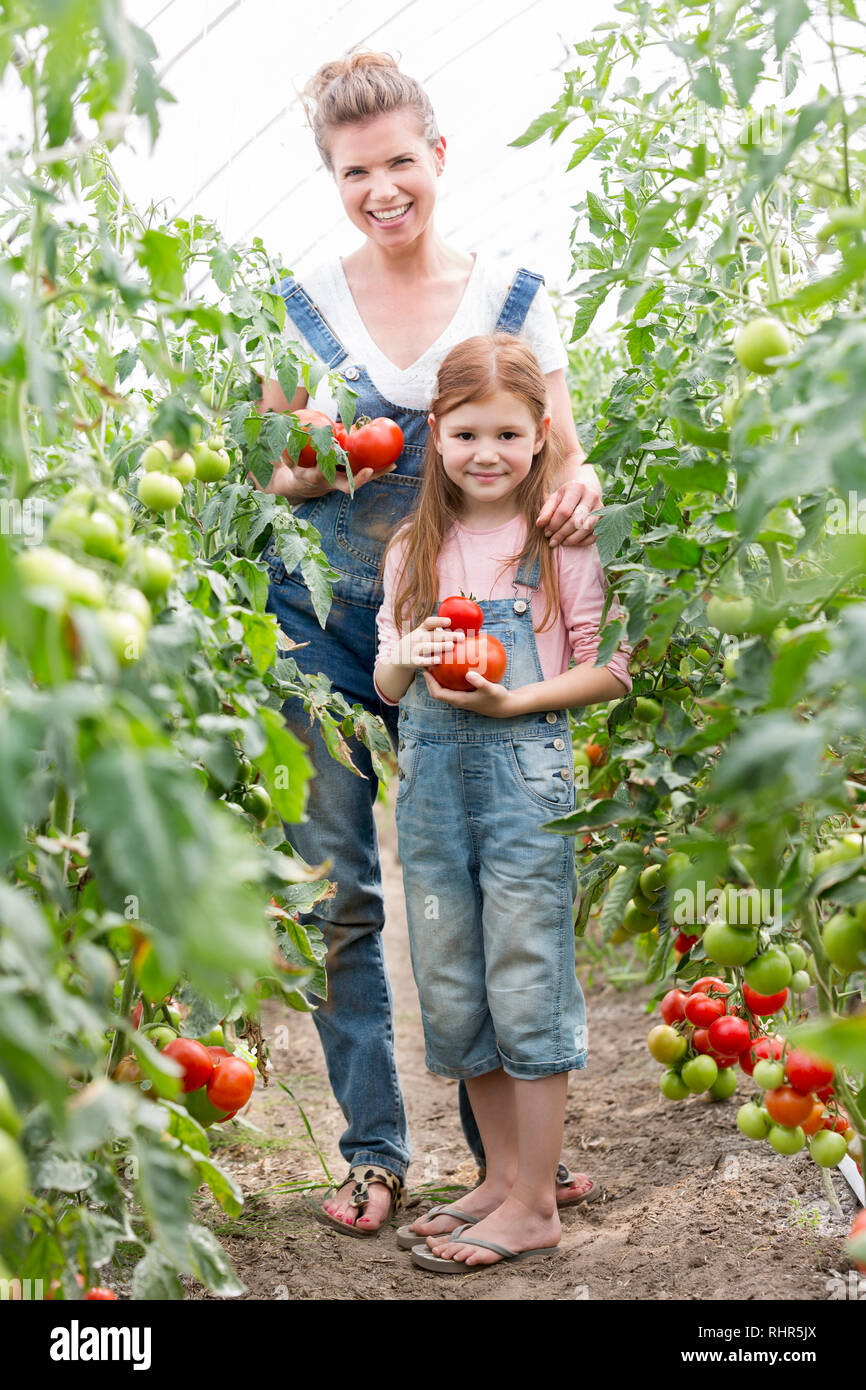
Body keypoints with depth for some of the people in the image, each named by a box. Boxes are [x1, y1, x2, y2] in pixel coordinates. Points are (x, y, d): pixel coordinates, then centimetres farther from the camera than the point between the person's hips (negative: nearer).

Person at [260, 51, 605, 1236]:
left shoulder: (512, 295, 5)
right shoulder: (299, 308, 6)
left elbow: (560, 452, 5)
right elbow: (274, 480, 12)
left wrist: (577, 486, -19)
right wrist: (307, 469, -12)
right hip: (326, 623, 1)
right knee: (339, 887, 2)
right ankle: (374, 1148, 16)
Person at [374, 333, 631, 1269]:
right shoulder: (414, 549, 11)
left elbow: (609, 670, -5)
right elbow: (383, 682, 13)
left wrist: (511, 700, -16)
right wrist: (409, 659, -9)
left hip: (525, 770, -5)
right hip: (429, 773, 6)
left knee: (525, 986, -1)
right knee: (450, 990, 11)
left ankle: (534, 1207, 10)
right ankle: (502, 1174, 27)